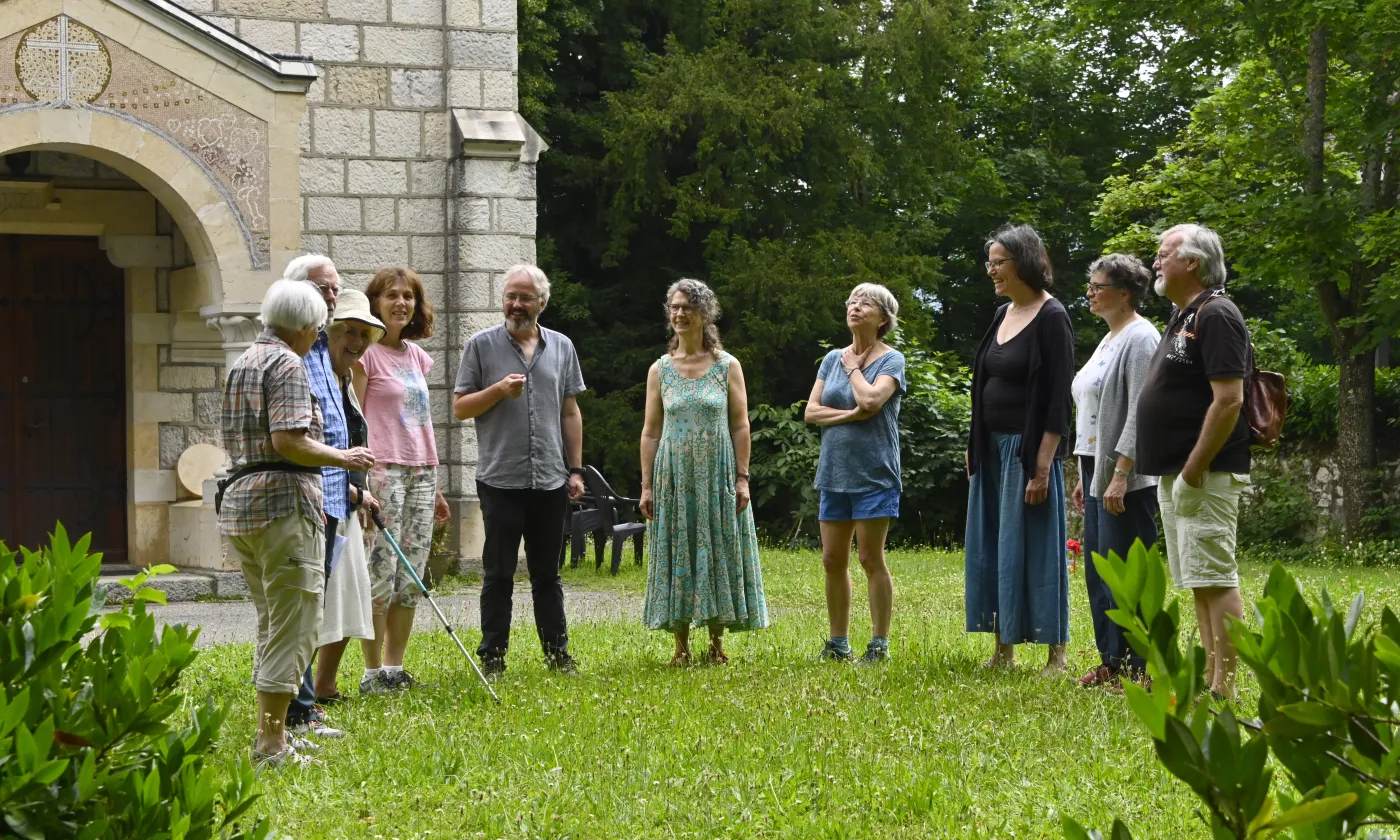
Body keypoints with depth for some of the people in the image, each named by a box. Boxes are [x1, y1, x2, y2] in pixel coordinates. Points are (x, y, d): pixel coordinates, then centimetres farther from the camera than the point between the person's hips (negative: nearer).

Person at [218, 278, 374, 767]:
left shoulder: (241, 364, 19)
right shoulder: (287, 364, -10)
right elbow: (289, 441, -21)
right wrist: (342, 458, -7)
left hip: (237, 503, 10)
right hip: (282, 505, -10)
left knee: (273, 623, 18)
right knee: (293, 627, -5)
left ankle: (269, 734, 23)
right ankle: (272, 745, -6)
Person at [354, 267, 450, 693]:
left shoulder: (417, 357, 17)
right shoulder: (365, 353, -4)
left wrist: (434, 486, 20)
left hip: (420, 473, 7)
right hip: (381, 471, -7)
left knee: (412, 575, 5)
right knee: (380, 571, -8)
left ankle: (395, 668, 12)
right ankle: (373, 672, -2)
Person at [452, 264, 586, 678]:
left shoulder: (561, 347, 11)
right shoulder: (482, 345, 1)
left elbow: (570, 412, 15)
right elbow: (459, 408, 2)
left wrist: (575, 469, 10)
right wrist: (499, 389, -15)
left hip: (551, 482, 3)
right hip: (501, 480, -3)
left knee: (547, 575, 10)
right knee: (498, 574, 1)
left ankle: (557, 654, 16)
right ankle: (492, 659, 7)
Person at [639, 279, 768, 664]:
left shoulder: (727, 366, 2)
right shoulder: (660, 370, 6)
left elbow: (740, 426, 1)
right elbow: (651, 431, 6)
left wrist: (742, 478, -7)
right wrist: (647, 485, 0)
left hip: (718, 474, -1)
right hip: (673, 474, 1)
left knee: (718, 552, 1)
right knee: (676, 555, 1)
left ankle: (717, 641, 9)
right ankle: (681, 644, 7)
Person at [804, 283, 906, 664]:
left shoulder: (892, 360, -2)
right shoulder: (832, 359, 12)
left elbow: (871, 399, -20)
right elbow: (811, 411, 4)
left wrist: (853, 366, -4)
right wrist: (851, 414, -11)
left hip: (873, 473, -5)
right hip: (834, 472, 5)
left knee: (871, 558, -4)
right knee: (833, 560, 6)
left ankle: (879, 644, 3)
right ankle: (838, 643, 15)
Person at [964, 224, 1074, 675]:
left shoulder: (1051, 317, -12)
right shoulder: (1002, 315, 12)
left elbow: (1058, 400, -16)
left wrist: (1042, 466, -20)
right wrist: (974, 450, 14)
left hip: (1028, 448, -8)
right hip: (993, 447, 8)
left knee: (1034, 549, -6)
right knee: (992, 548, 8)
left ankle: (1056, 654, 1)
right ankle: (1003, 650, 15)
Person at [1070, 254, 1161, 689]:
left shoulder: (1140, 338, -11)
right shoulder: (1108, 340, 19)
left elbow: (1139, 414, -19)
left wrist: (1120, 475, -23)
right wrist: (1085, 476, 21)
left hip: (1126, 477, -10)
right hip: (1098, 471, 10)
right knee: (1098, 571, 11)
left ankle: (1140, 667, -4)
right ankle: (1112, 661, 17)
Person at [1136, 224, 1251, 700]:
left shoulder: (1215, 316, -13)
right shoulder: (1182, 317, 18)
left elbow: (1229, 400, -21)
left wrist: (1194, 470, -21)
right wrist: (1175, 472, 17)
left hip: (1205, 476, -10)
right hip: (1174, 474, 10)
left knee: (1214, 579, -10)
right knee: (1199, 582, 11)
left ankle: (1225, 688, -11)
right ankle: (1210, 678, 16)